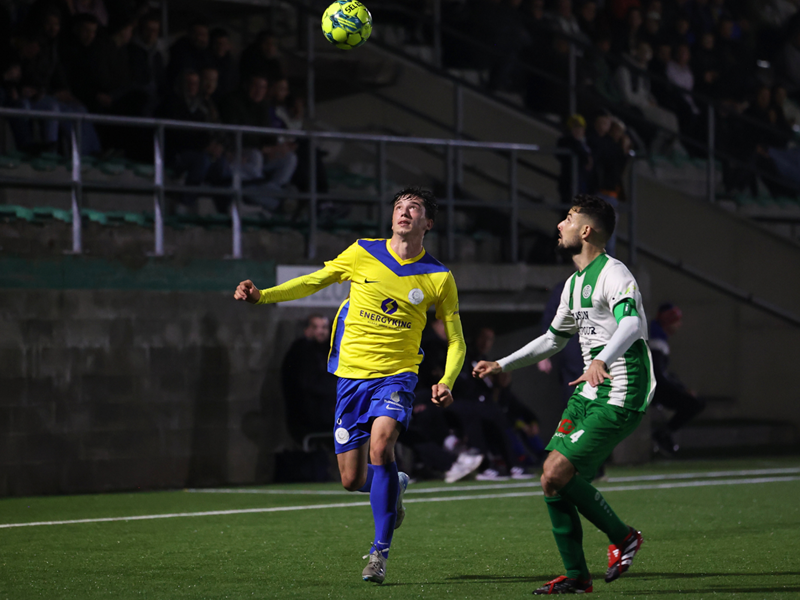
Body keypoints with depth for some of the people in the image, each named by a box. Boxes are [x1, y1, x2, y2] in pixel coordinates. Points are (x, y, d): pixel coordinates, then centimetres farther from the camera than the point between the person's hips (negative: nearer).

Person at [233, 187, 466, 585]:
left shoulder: (438, 277, 1)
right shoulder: (363, 254, 2)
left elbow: (455, 341, 8)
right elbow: (312, 283, 12)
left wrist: (446, 383, -10)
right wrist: (262, 296, -2)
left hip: (396, 376, -2)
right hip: (352, 376, 2)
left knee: (380, 446, -29)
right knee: (352, 480, 0)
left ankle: (380, 551, -18)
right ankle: (394, 486, 38)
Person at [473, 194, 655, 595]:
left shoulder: (613, 274, -13)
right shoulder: (575, 283, 17)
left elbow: (632, 323, -32)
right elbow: (554, 337, 32)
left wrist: (602, 360, -49)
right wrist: (502, 365, 30)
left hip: (619, 399, -9)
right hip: (587, 394, 9)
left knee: (558, 476, -15)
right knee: (552, 477, 1)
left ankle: (622, 538, 5)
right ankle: (576, 576, 8)